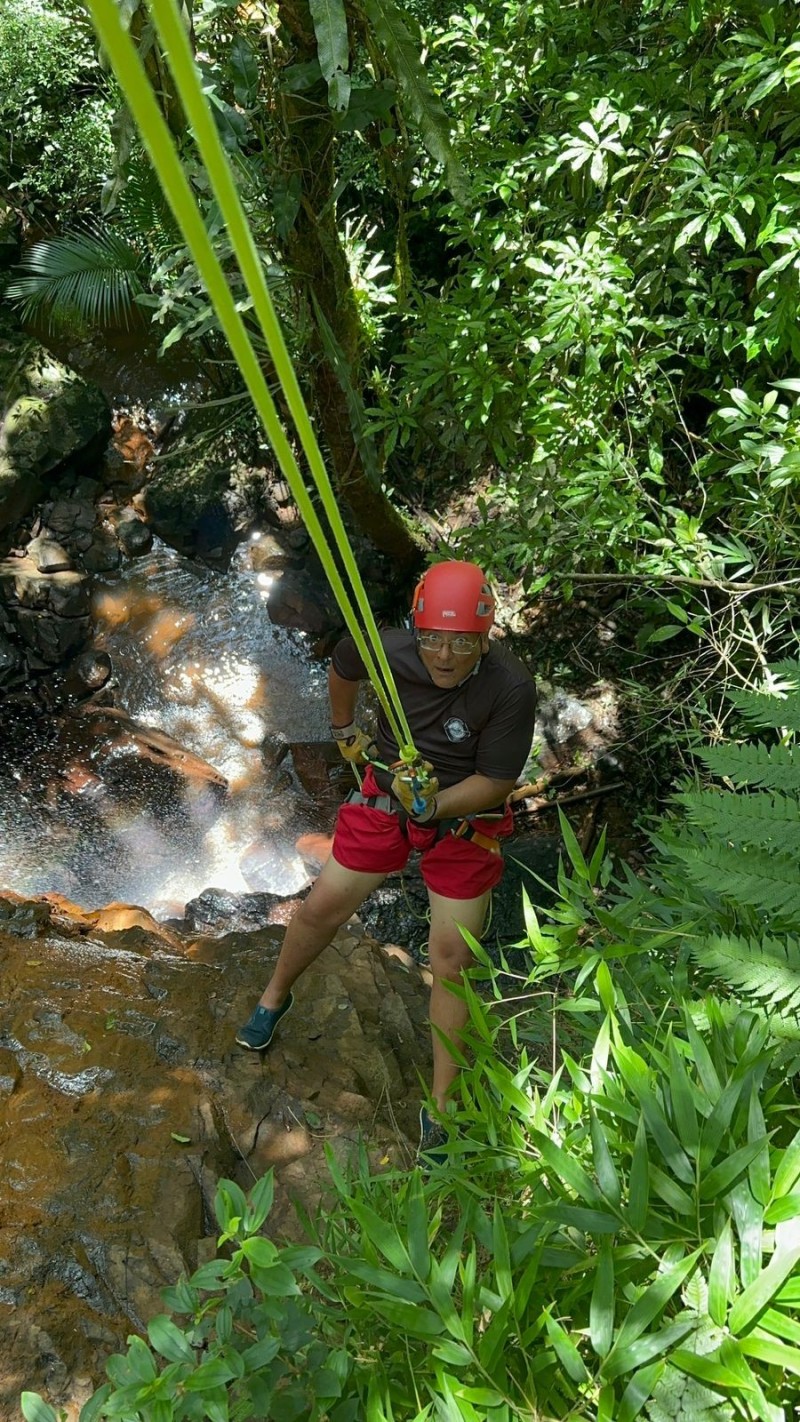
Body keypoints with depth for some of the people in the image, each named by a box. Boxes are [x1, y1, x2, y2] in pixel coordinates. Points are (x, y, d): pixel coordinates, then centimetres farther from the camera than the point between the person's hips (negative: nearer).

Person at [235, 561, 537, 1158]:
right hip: (387, 793, 3)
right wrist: (344, 730, 15)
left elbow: (496, 782, -19)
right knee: (322, 907, 11)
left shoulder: (511, 688, -29)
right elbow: (342, 665, 3)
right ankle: (275, 997, 44)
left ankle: (441, 1104, 20)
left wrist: (433, 805, -33)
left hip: (464, 817, -2)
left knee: (450, 957, 1)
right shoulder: (388, 650, -22)